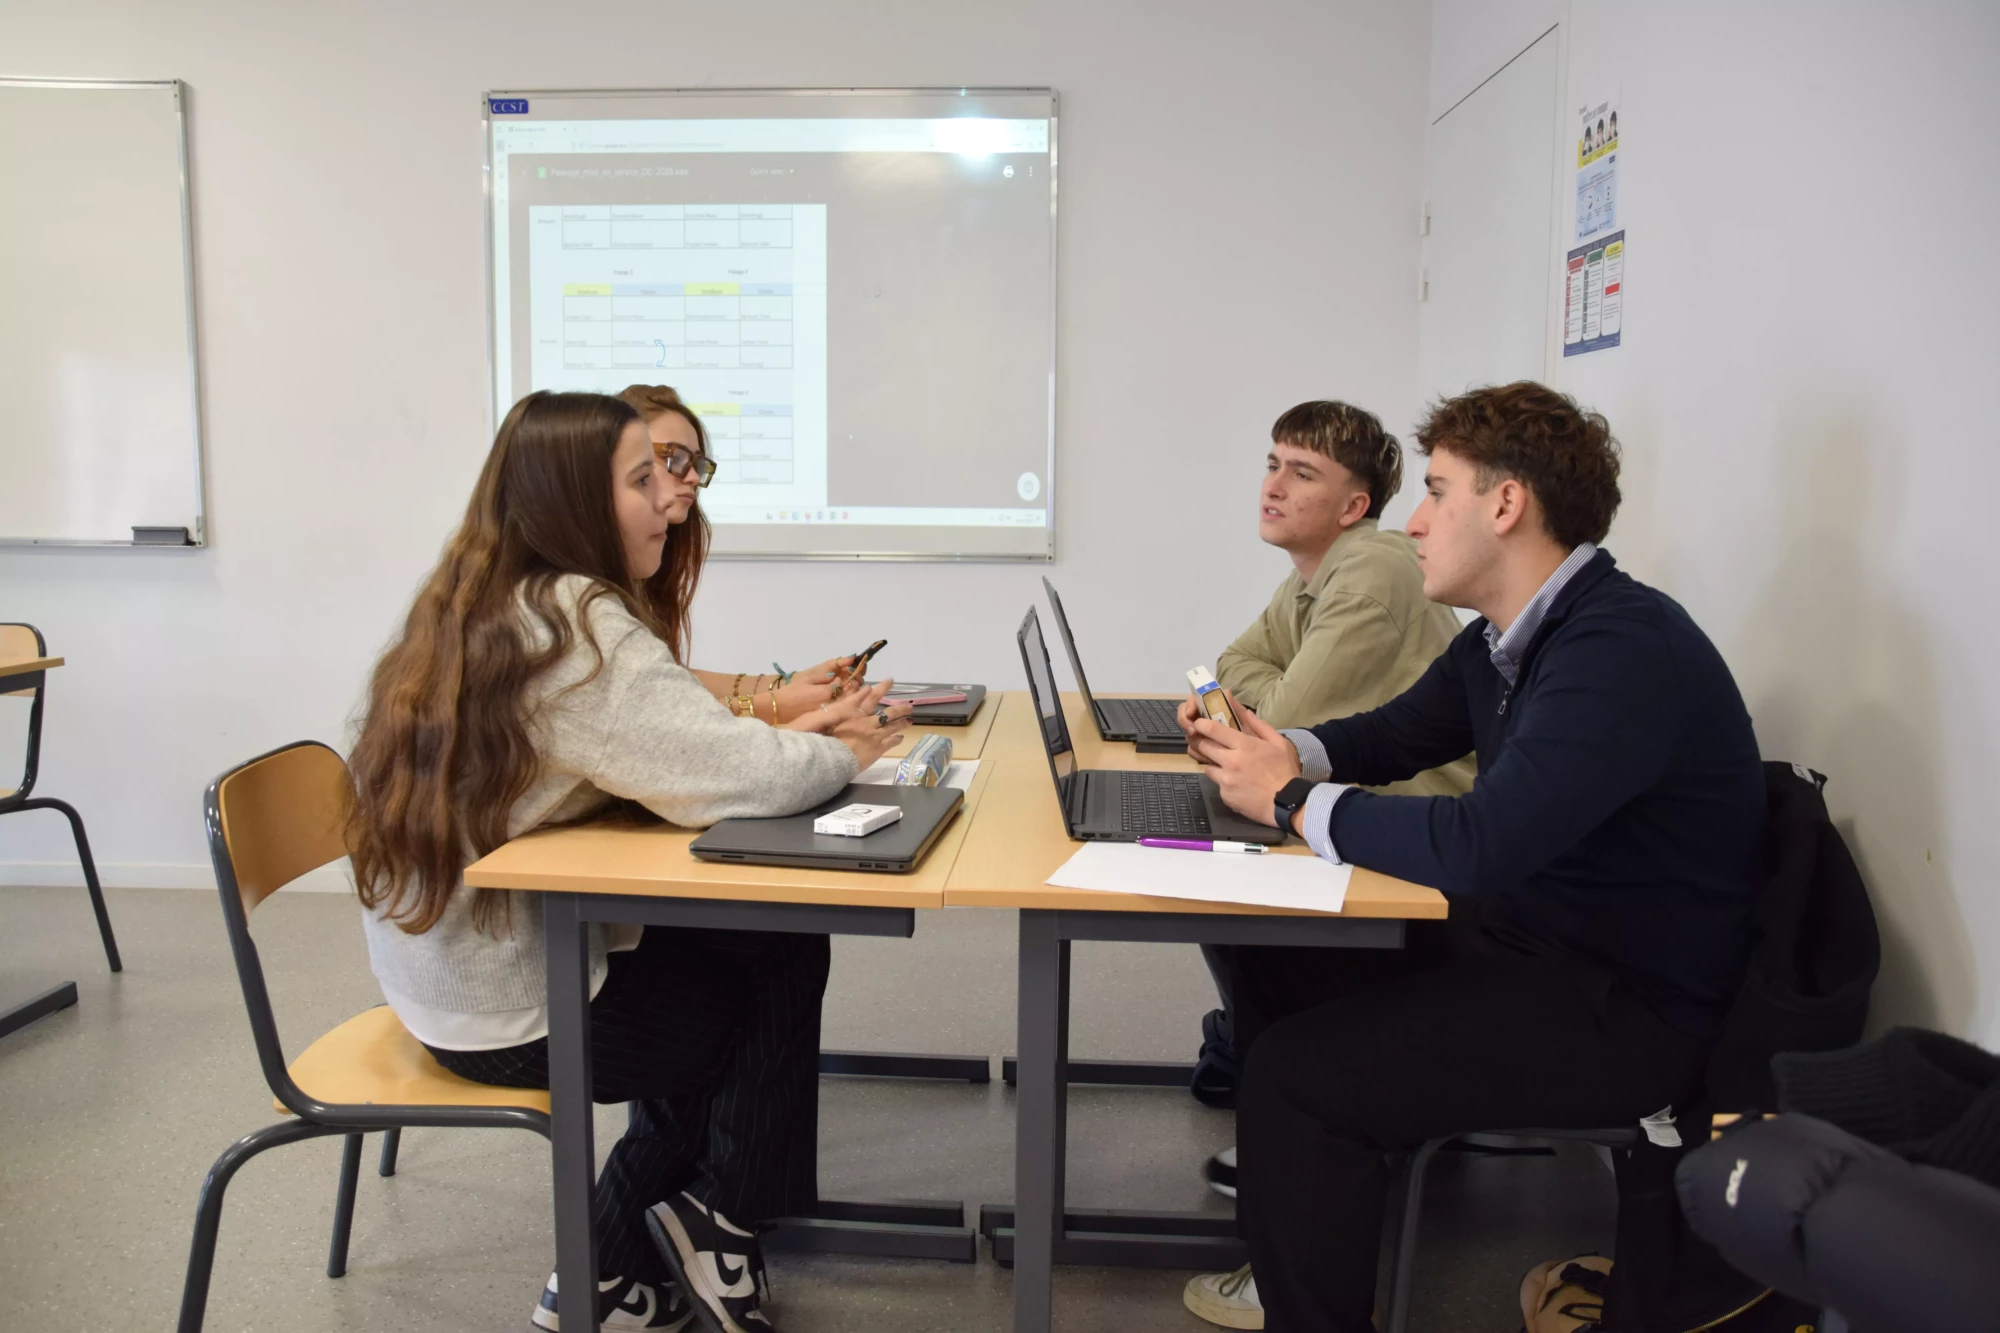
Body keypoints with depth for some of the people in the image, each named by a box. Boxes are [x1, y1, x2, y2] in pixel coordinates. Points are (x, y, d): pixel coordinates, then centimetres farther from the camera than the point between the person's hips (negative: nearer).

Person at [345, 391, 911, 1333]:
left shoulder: (480, 608, 6)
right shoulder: (575, 626, -25)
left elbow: (660, 746, 8)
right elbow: (730, 780, -30)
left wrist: (790, 734, -3)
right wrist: (843, 756, -10)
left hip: (449, 965, 9)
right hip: (510, 1012, -9)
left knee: (720, 952, 18)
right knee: (787, 957, 6)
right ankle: (718, 1229, 25)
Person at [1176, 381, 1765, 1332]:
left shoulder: (1622, 651, -26)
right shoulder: (1503, 639, 6)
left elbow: (1473, 849, -34)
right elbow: (1391, 736, 20)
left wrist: (1293, 800, -20)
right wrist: (1281, 751, -1)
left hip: (1633, 1010, -10)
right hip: (1521, 937, 10)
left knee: (1295, 1073, -19)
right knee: (1272, 968, 8)